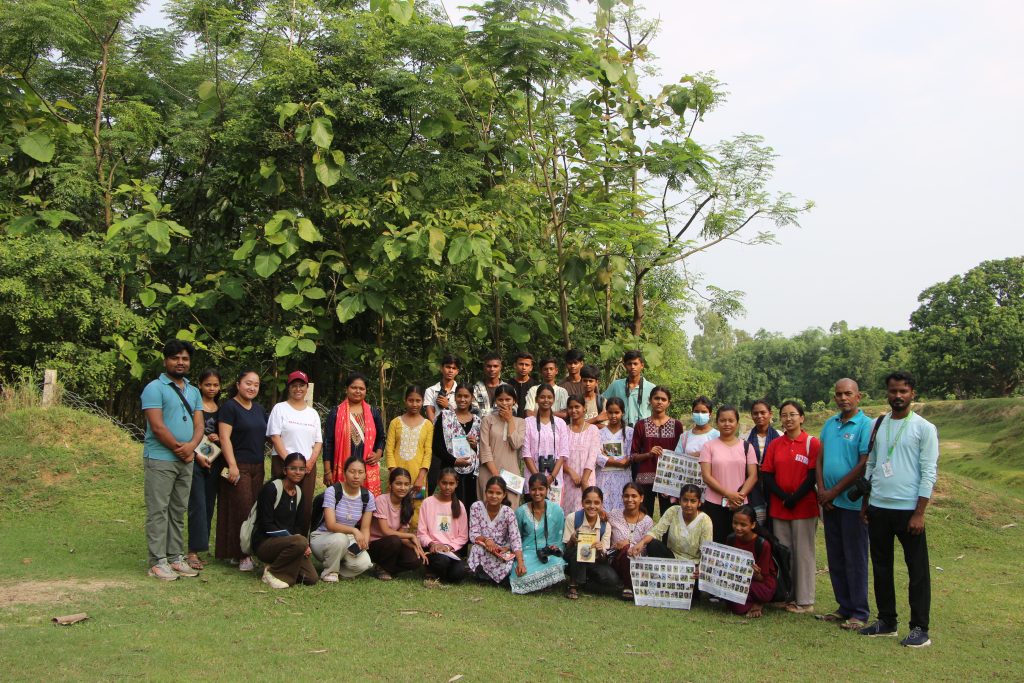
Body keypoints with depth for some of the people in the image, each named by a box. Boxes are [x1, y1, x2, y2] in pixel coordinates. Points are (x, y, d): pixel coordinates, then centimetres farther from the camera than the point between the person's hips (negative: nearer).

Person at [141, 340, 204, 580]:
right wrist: (179, 449, -9)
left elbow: (199, 425, 9)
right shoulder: (155, 388, -6)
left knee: (178, 511, 11)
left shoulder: (193, 392, 16)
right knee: (158, 511, -3)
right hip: (160, 459, -7)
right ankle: (157, 562, 1)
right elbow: (157, 427, -14)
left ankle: (175, 557, 17)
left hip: (186, 460, 7)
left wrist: (191, 445, -12)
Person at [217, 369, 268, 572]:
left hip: (257, 467, 7)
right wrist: (232, 465, -18)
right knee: (242, 509, -9)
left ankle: (241, 553, 13)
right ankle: (241, 555, -2)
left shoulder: (259, 409, 16)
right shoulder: (229, 407, -5)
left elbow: (264, 436, 24)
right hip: (238, 466, -7)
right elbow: (224, 437, -12)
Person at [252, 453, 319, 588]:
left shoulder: (299, 493, 10)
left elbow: (298, 525, 11)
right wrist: (292, 537, -24)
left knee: (311, 578, -12)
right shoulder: (272, 488, -12)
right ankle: (271, 572, -13)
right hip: (264, 542, -7)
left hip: (288, 539, 7)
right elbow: (266, 524, -17)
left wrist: (305, 545, -8)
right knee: (299, 542, -35)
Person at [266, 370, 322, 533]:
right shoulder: (280, 408, 4)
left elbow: (318, 442, 13)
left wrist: (311, 462, -4)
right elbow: (275, 437, -5)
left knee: (306, 507, 1)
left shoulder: (313, 413, 16)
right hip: (284, 464, -4)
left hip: (308, 466, 4)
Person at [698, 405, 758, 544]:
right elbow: (706, 476, -4)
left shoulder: (746, 447, 8)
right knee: (715, 543, -3)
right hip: (714, 505, -1)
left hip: (740, 506, 1)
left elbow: (753, 476, 3)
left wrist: (740, 496, -12)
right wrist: (728, 494, -13)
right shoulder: (709, 446, 3)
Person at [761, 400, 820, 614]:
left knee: (803, 553, 1)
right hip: (778, 508, 4)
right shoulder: (775, 445, 8)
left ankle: (804, 600, 10)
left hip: (804, 507, -4)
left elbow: (814, 475, -8)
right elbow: (767, 475, 4)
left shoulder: (812, 443, -3)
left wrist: (795, 498, -13)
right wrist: (784, 497, -10)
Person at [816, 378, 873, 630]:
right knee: (835, 559, 12)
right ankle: (845, 607, 23)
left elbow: (864, 465, -14)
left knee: (855, 560, 1)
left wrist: (835, 491, -11)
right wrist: (821, 490, -3)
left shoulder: (866, 425, -10)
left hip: (853, 502, -6)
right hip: (829, 502, 7)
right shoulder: (829, 424, 11)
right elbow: (820, 459, 11)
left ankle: (860, 613, 11)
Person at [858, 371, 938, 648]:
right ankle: (886, 621, 23)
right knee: (881, 566, 12)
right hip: (878, 508, 5)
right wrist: (865, 504, 11)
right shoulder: (877, 426, 10)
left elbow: (929, 473, -8)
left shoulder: (924, 428, -4)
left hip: (908, 509, -5)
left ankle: (920, 628, 11)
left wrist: (919, 513, -13)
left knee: (918, 570, 2)